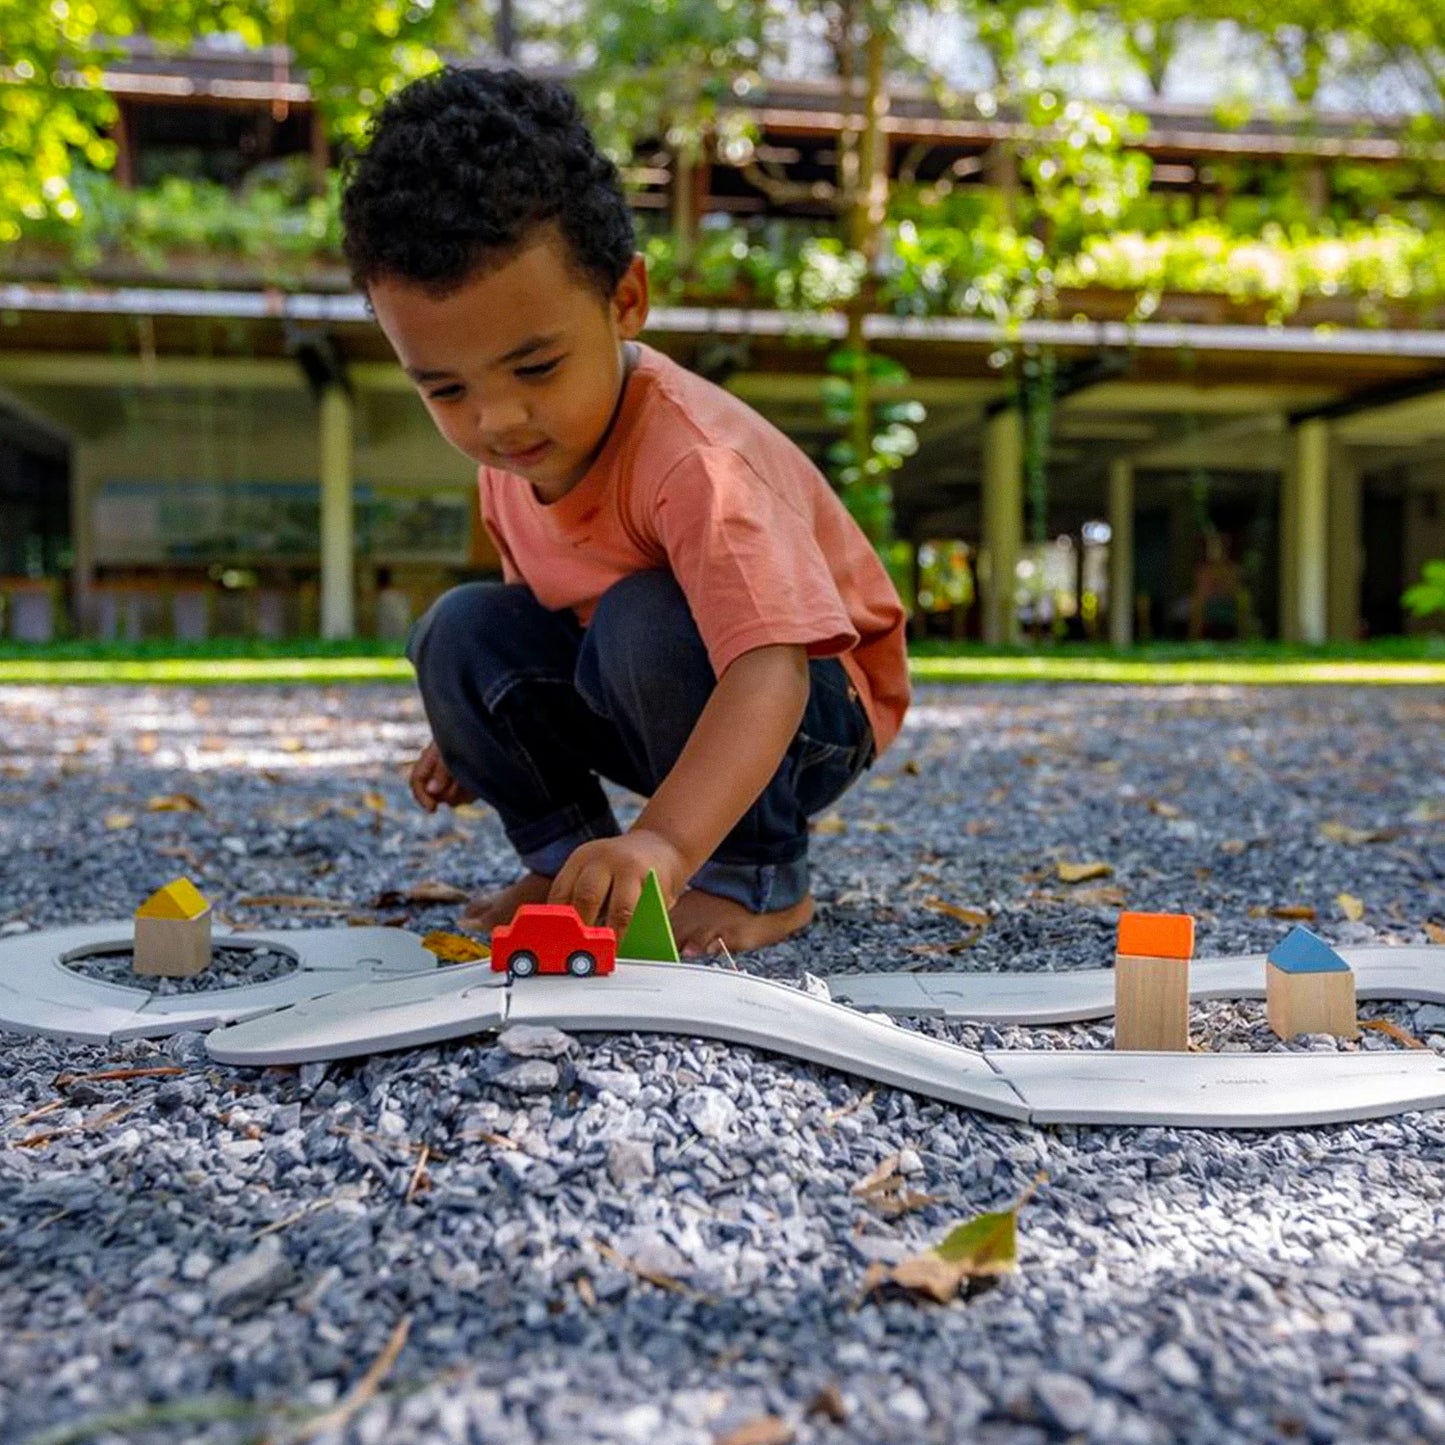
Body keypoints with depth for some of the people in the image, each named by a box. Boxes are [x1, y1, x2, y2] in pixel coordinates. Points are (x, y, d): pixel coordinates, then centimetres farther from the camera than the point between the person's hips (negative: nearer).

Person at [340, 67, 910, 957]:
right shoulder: (513, 455, -8)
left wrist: (664, 840, -59)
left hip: (810, 708, -6)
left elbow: (768, 670, -46)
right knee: (463, 630, -12)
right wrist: (476, 730, 6)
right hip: (643, 697, 7)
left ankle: (759, 877, -14)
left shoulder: (694, 462, -33)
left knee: (644, 622, -35)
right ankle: (568, 857, 1)